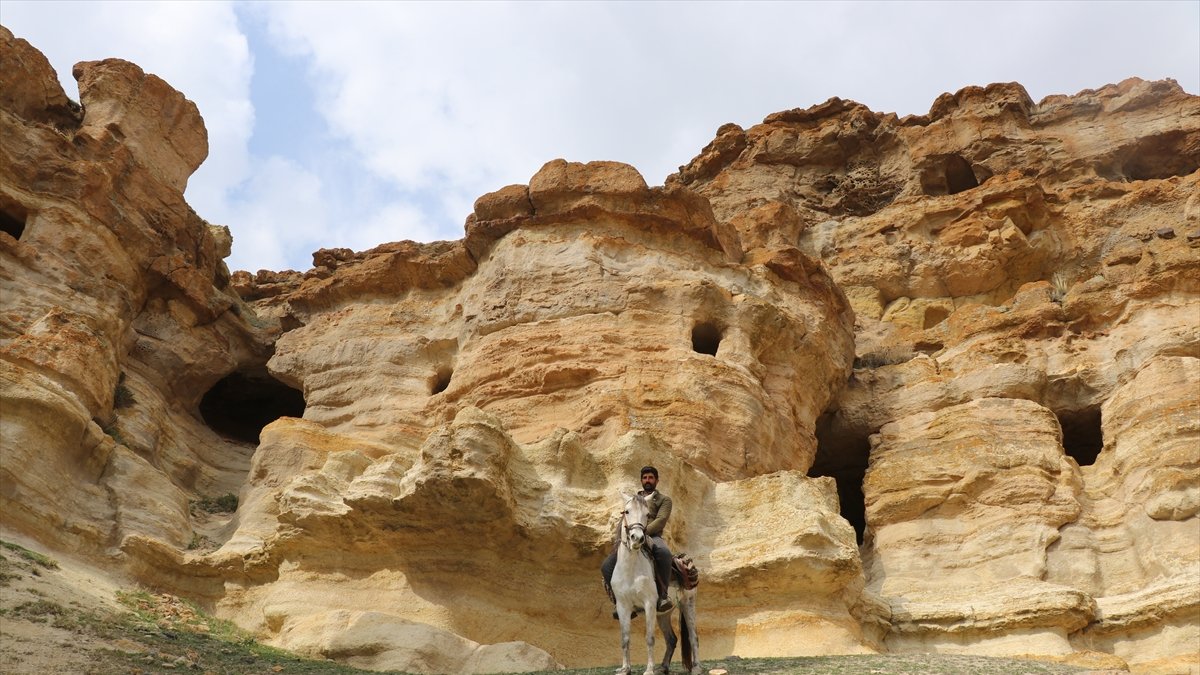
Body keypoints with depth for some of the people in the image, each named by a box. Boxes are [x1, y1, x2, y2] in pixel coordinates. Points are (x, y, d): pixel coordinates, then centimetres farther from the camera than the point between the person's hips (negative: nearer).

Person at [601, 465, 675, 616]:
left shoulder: (664, 499, 16)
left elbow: (660, 520, -2)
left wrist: (644, 531, -19)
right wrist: (619, 538, 1)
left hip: (652, 537, -4)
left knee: (664, 553, -40)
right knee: (607, 566, -16)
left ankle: (662, 595, -29)